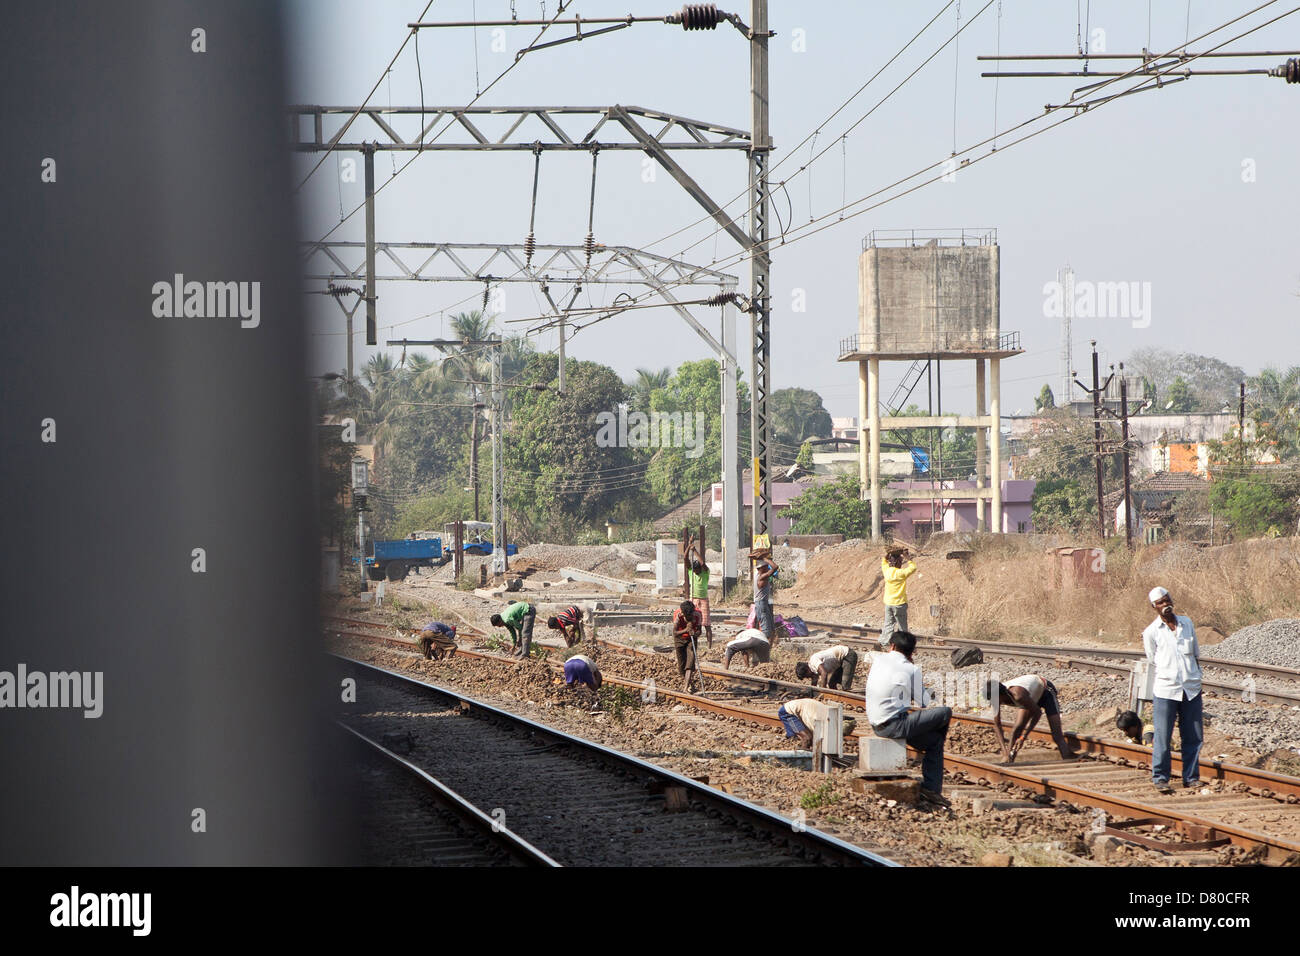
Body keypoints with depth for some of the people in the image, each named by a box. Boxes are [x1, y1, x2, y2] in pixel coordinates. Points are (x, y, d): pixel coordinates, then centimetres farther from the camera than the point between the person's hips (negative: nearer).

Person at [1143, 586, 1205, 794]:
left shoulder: (1187, 623, 12)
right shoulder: (1151, 632, 1)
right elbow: (1153, 662, 8)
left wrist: (1196, 679, 15)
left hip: (1191, 689, 3)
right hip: (1166, 690, -3)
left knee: (1193, 737, 5)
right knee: (1162, 736, -4)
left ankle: (1191, 777, 14)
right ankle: (1160, 778, 5)